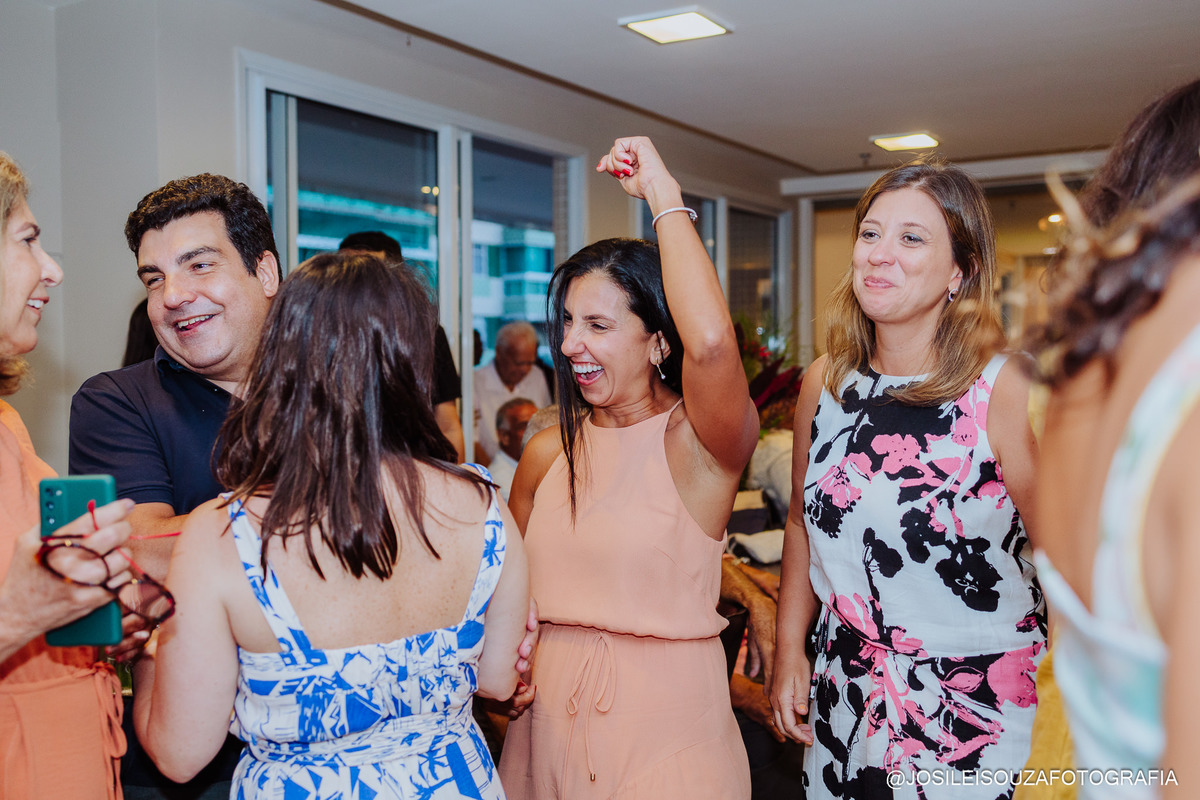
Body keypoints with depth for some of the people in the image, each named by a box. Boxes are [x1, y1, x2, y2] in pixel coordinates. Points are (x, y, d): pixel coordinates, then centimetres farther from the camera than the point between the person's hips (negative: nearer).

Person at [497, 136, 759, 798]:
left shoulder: (697, 443, -14)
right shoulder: (547, 454, 1)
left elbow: (712, 342, -37)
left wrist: (663, 194, -25)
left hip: (667, 729, -4)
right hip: (550, 724, 5)